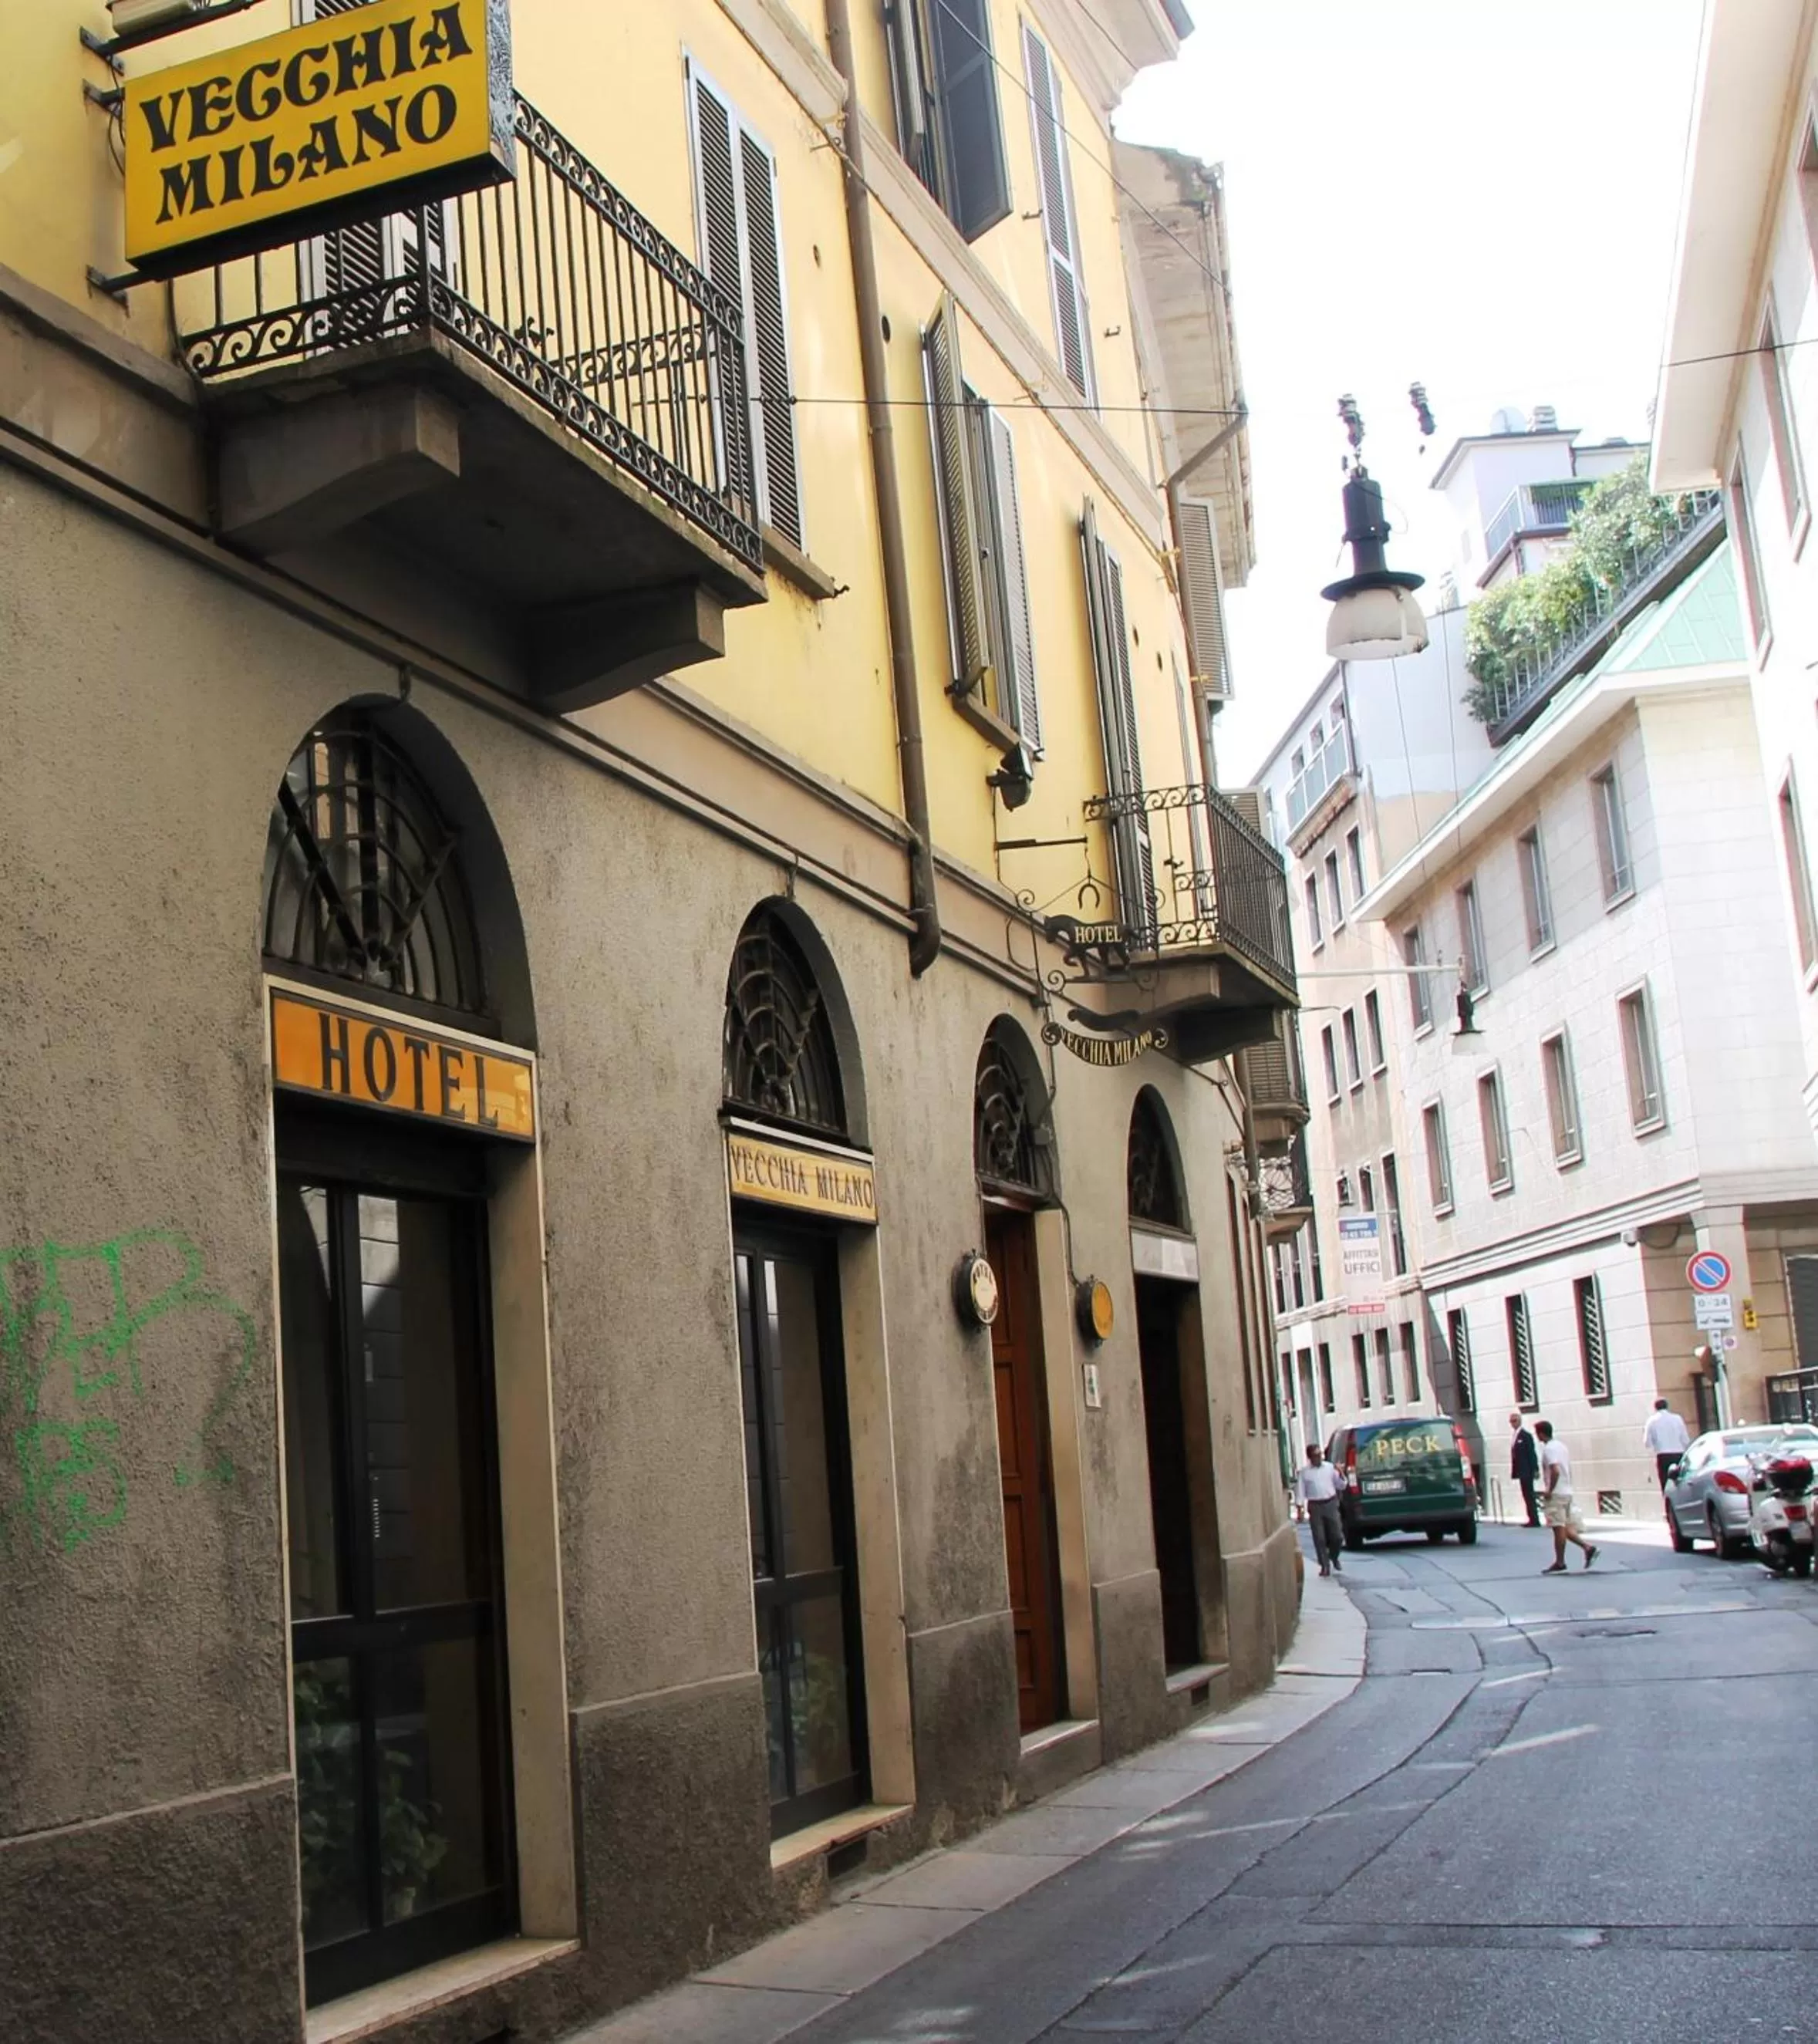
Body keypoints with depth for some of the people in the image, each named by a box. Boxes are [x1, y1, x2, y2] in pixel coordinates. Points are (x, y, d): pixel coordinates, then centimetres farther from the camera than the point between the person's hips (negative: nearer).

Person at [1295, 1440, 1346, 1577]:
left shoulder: (1330, 1468, 6)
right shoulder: (1305, 1473, 3)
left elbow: (1341, 1486, 9)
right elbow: (1300, 1492, 3)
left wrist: (1341, 1474, -9)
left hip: (1331, 1504, 1)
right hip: (1315, 1506, -1)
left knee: (1337, 1536, -1)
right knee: (1319, 1539, -1)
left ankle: (1333, 1557, 27)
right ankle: (1325, 1566, 10)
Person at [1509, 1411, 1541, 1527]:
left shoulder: (1526, 1436, -8)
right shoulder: (1514, 1436, 14)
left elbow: (1532, 1454, -11)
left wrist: (1535, 1470, -15)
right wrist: (1513, 1470, 9)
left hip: (1526, 1471, -8)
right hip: (1520, 1471, 8)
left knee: (1529, 1495, -6)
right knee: (1527, 1495, 8)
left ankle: (1534, 1520, -4)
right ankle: (1533, 1519, 11)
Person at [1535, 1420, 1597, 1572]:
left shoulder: (1549, 1449, -14)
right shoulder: (1560, 1445, 14)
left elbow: (1555, 1471, -25)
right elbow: (1568, 1469, 18)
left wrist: (1549, 1491, -18)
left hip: (1556, 1494, -9)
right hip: (1567, 1492, 9)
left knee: (1559, 1528, -2)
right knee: (1565, 1528, 13)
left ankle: (1560, 1563, 3)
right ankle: (1588, 1548, 2)